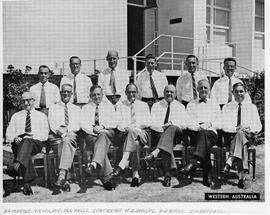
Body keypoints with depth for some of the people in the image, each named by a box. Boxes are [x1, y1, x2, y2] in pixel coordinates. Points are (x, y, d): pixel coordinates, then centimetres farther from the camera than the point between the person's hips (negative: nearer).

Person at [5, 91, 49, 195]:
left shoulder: (41, 116, 18)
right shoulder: (16, 116, 24)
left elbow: (44, 135, 7)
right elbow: (9, 134, 17)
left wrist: (28, 136, -10)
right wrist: (15, 138, -7)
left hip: (36, 143, -1)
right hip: (18, 144, 2)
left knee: (27, 142, -39)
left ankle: (17, 165, -59)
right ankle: (27, 182, -41)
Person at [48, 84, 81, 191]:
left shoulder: (76, 109, 24)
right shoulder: (53, 108, 22)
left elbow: (77, 126, 8)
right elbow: (52, 124, 5)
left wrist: (66, 130, -11)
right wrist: (58, 130, -16)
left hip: (71, 135, 0)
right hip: (56, 136, 0)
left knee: (67, 139, -37)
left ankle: (62, 173, -48)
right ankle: (63, 176, -41)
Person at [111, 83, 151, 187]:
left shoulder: (144, 105, 20)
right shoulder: (121, 106, 19)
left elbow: (147, 122, 8)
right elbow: (119, 124, 7)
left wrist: (132, 127, -9)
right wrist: (125, 128, -17)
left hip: (142, 134, -1)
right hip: (126, 133, 1)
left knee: (132, 132, -39)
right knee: (135, 143, -38)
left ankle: (122, 165, -49)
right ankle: (136, 175, -46)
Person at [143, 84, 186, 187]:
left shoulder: (180, 107, 18)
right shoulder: (156, 106, 18)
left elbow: (183, 125, 6)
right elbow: (152, 123, 6)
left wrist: (172, 124, -15)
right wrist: (162, 127, -15)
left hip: (175, 134, 0)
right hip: (159, 133, 1)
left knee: (171, 128, -38)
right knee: (167, 144, -36)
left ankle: (155, 153, -55)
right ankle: (167, 174, -47)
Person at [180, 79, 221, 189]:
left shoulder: (215, 105, 25)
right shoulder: (191, 105, 24)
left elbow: (219, 124, 14)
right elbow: (188, 122, 10)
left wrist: (209, 124, -7)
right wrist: (197, 126, -12)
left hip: (211, 133, 0)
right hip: (195, 134, 0)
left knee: (204, 134, -39)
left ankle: (194, 162, -56)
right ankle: (208, 176, -46)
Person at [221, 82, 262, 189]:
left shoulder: (252, 107, 16)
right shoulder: (227, 107, 13)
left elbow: (258, 126, 10)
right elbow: (224, 125, 2)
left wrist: (249, 128, -13)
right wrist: (236, 128, -17)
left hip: (247, 135, 0)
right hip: (231, 136, 0)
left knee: (240, 134, -38)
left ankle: (230, 161, -48)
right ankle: (241, 177, -46)